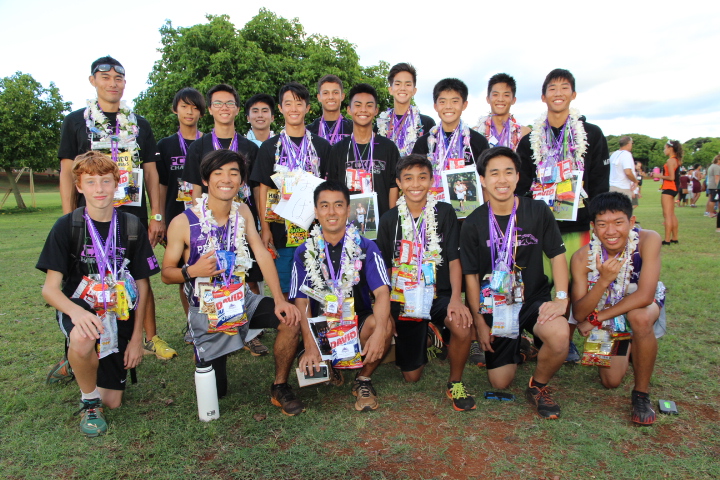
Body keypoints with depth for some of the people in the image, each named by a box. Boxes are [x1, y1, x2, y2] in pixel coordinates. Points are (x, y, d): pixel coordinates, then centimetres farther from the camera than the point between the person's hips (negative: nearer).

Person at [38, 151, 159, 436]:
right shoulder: (67, 227, -9)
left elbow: (142, 285, 1)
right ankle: (89, 401, -7)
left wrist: (137, 337, -3)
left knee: (113, 401, 2)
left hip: (119, 314, 2)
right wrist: (76, 312, -34)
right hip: (81, 308, -2)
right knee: (82, 340, -39)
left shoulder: (132, 227, -4)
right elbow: (50, 288, -12)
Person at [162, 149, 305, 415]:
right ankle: (203, 355, 43)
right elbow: (167, 273, -7)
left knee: (290, 318, -24)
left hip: (242, 299, 3)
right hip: (206, 309, -3)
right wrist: (192, 271, -29)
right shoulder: (183, 222, -14)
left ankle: (280, 388, 0)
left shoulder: (243, 212, -2)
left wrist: (279, 299, -21)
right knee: (215, 392, 6)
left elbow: (262, 255, -10)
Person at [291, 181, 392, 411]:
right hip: (321, 325, 1)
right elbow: (301, 301, -8)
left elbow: (382, 292, -16)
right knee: (307, 365, -26)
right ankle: (329, 368, 15)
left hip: (359, 322, -1)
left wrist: (379, 331, -35)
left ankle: (363, 378, -3)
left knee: (384, 324, -32)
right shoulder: (305, 252, -1)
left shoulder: (366, 247, -5)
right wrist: (310, 345, -23)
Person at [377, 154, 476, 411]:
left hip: (439, 294, -1)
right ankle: (423, 335, 39)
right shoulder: (389, 219, 1)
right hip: (404, 298, 1)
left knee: (463, 327, -35)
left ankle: (455, 383, -4)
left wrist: (456, 299, -20)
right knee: (411, 376, 4)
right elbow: (384, 268, 5)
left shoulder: (445, 212, -2)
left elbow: (454, 260, -4)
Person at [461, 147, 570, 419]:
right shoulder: (473, 224, -6)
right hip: (495, 305, 1)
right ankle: (514, 348, 38)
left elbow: (557, 254, 1)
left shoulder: (538, 212, -5)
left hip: (534, 298, 0)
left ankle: (538, 387, -1)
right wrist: (479, 322, -2)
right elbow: (471, 275, -1)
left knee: (560, 335, -34)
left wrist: (561, 297, -13)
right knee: (500, 383, 2)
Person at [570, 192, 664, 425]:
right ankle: (628, 347, 38)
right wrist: (603, 281, -44)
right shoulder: (583, 257, -28)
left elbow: (644, 296, -37)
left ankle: (641, 393, -15)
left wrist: (596, 319, -30)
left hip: (644, 306, -2)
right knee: (611, 382, 2)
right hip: (605, 313, 2)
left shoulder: (648, 240, -32)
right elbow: (579, 314, -27)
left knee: (639, 317, -38)